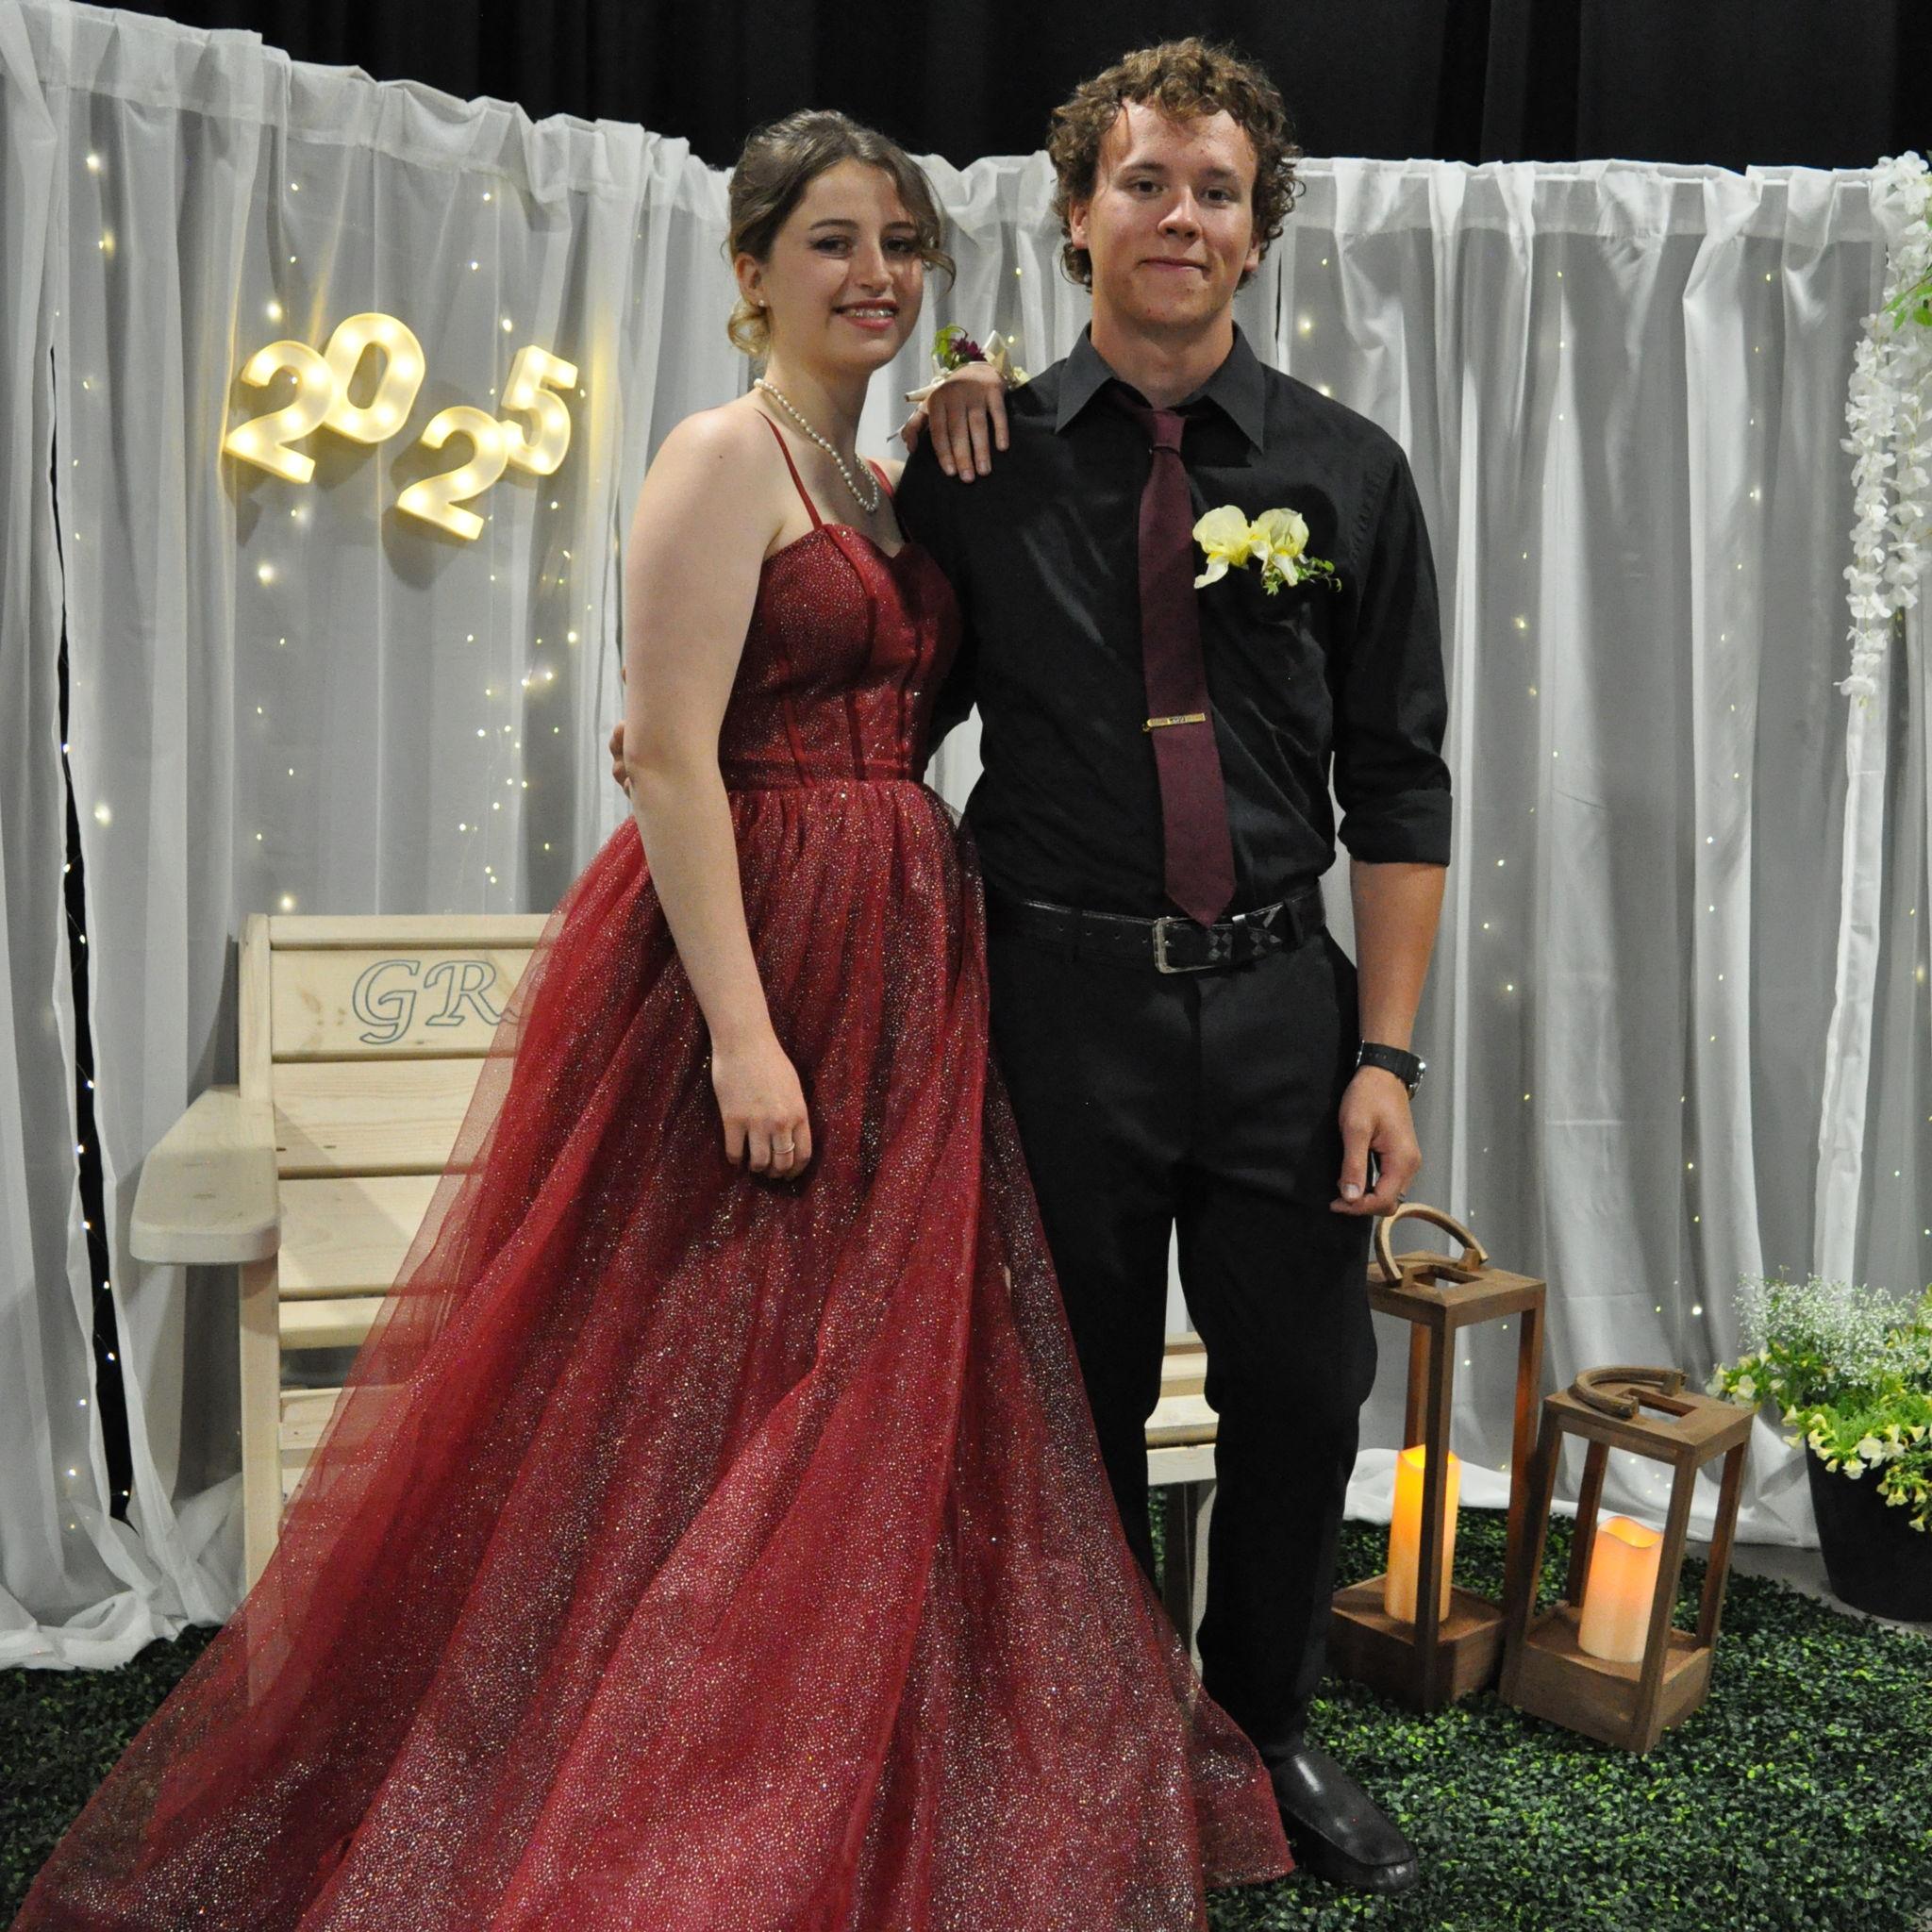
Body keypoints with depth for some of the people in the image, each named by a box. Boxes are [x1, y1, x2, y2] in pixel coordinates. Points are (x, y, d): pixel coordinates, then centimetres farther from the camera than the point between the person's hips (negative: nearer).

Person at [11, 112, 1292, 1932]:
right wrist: (742, 1028, -23)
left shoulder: (887, 487, 17)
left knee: (881, 1395, 13)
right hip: (749, 953, -9)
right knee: (721, 1396, -1)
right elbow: (670, 756, -17)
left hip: (899, 964, 9)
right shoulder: (720, 456, -8)